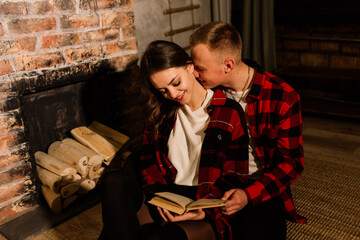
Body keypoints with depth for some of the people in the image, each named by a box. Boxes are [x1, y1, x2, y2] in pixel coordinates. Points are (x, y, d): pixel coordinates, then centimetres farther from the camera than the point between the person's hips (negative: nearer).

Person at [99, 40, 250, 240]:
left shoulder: (230, 114, -3)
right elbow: (149, 159, 11)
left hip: (210, 210, -4)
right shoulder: (160, 111, 11)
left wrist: (203, 211, -16)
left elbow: (234, 179, -2)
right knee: (114, 181, -27)